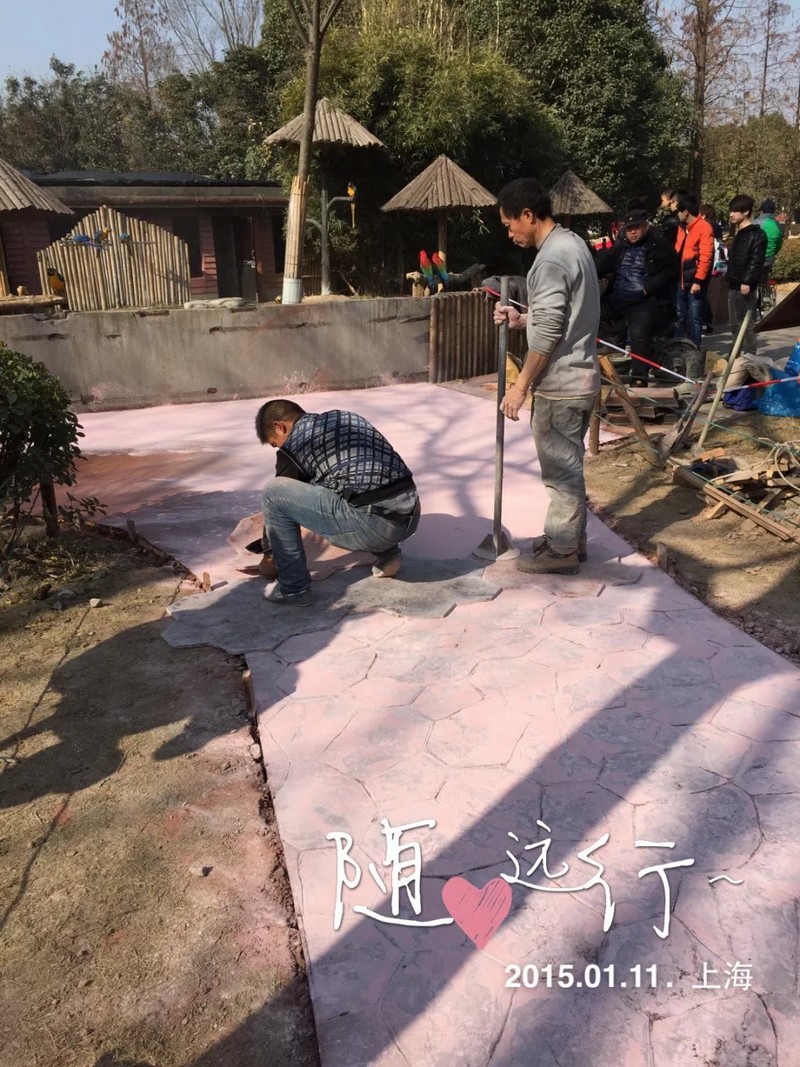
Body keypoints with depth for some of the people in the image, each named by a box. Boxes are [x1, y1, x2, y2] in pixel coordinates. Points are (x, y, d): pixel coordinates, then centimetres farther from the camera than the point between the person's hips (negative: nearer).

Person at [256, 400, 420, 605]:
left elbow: (276, 499, 15)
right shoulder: (346, 417, 25)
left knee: (273, 493, 1)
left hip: (375, 523, -8)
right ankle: (387, 554, 23)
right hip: (409, 515, 8)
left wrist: (268, 553, 30)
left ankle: (293, 589, 7)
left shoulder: (293, 444, 4)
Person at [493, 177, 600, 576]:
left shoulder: (552, 259, -19)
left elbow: (548, 334, -22)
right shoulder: (572, 244, 13)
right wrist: (522, 320, 10)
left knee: (561, 468, 1)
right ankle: (572, 536, 30)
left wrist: (521, 386, -16)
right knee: (568, 464, 18)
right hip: (578, 377, 10)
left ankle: (562, 550, 12)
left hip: (560, 385, -10)